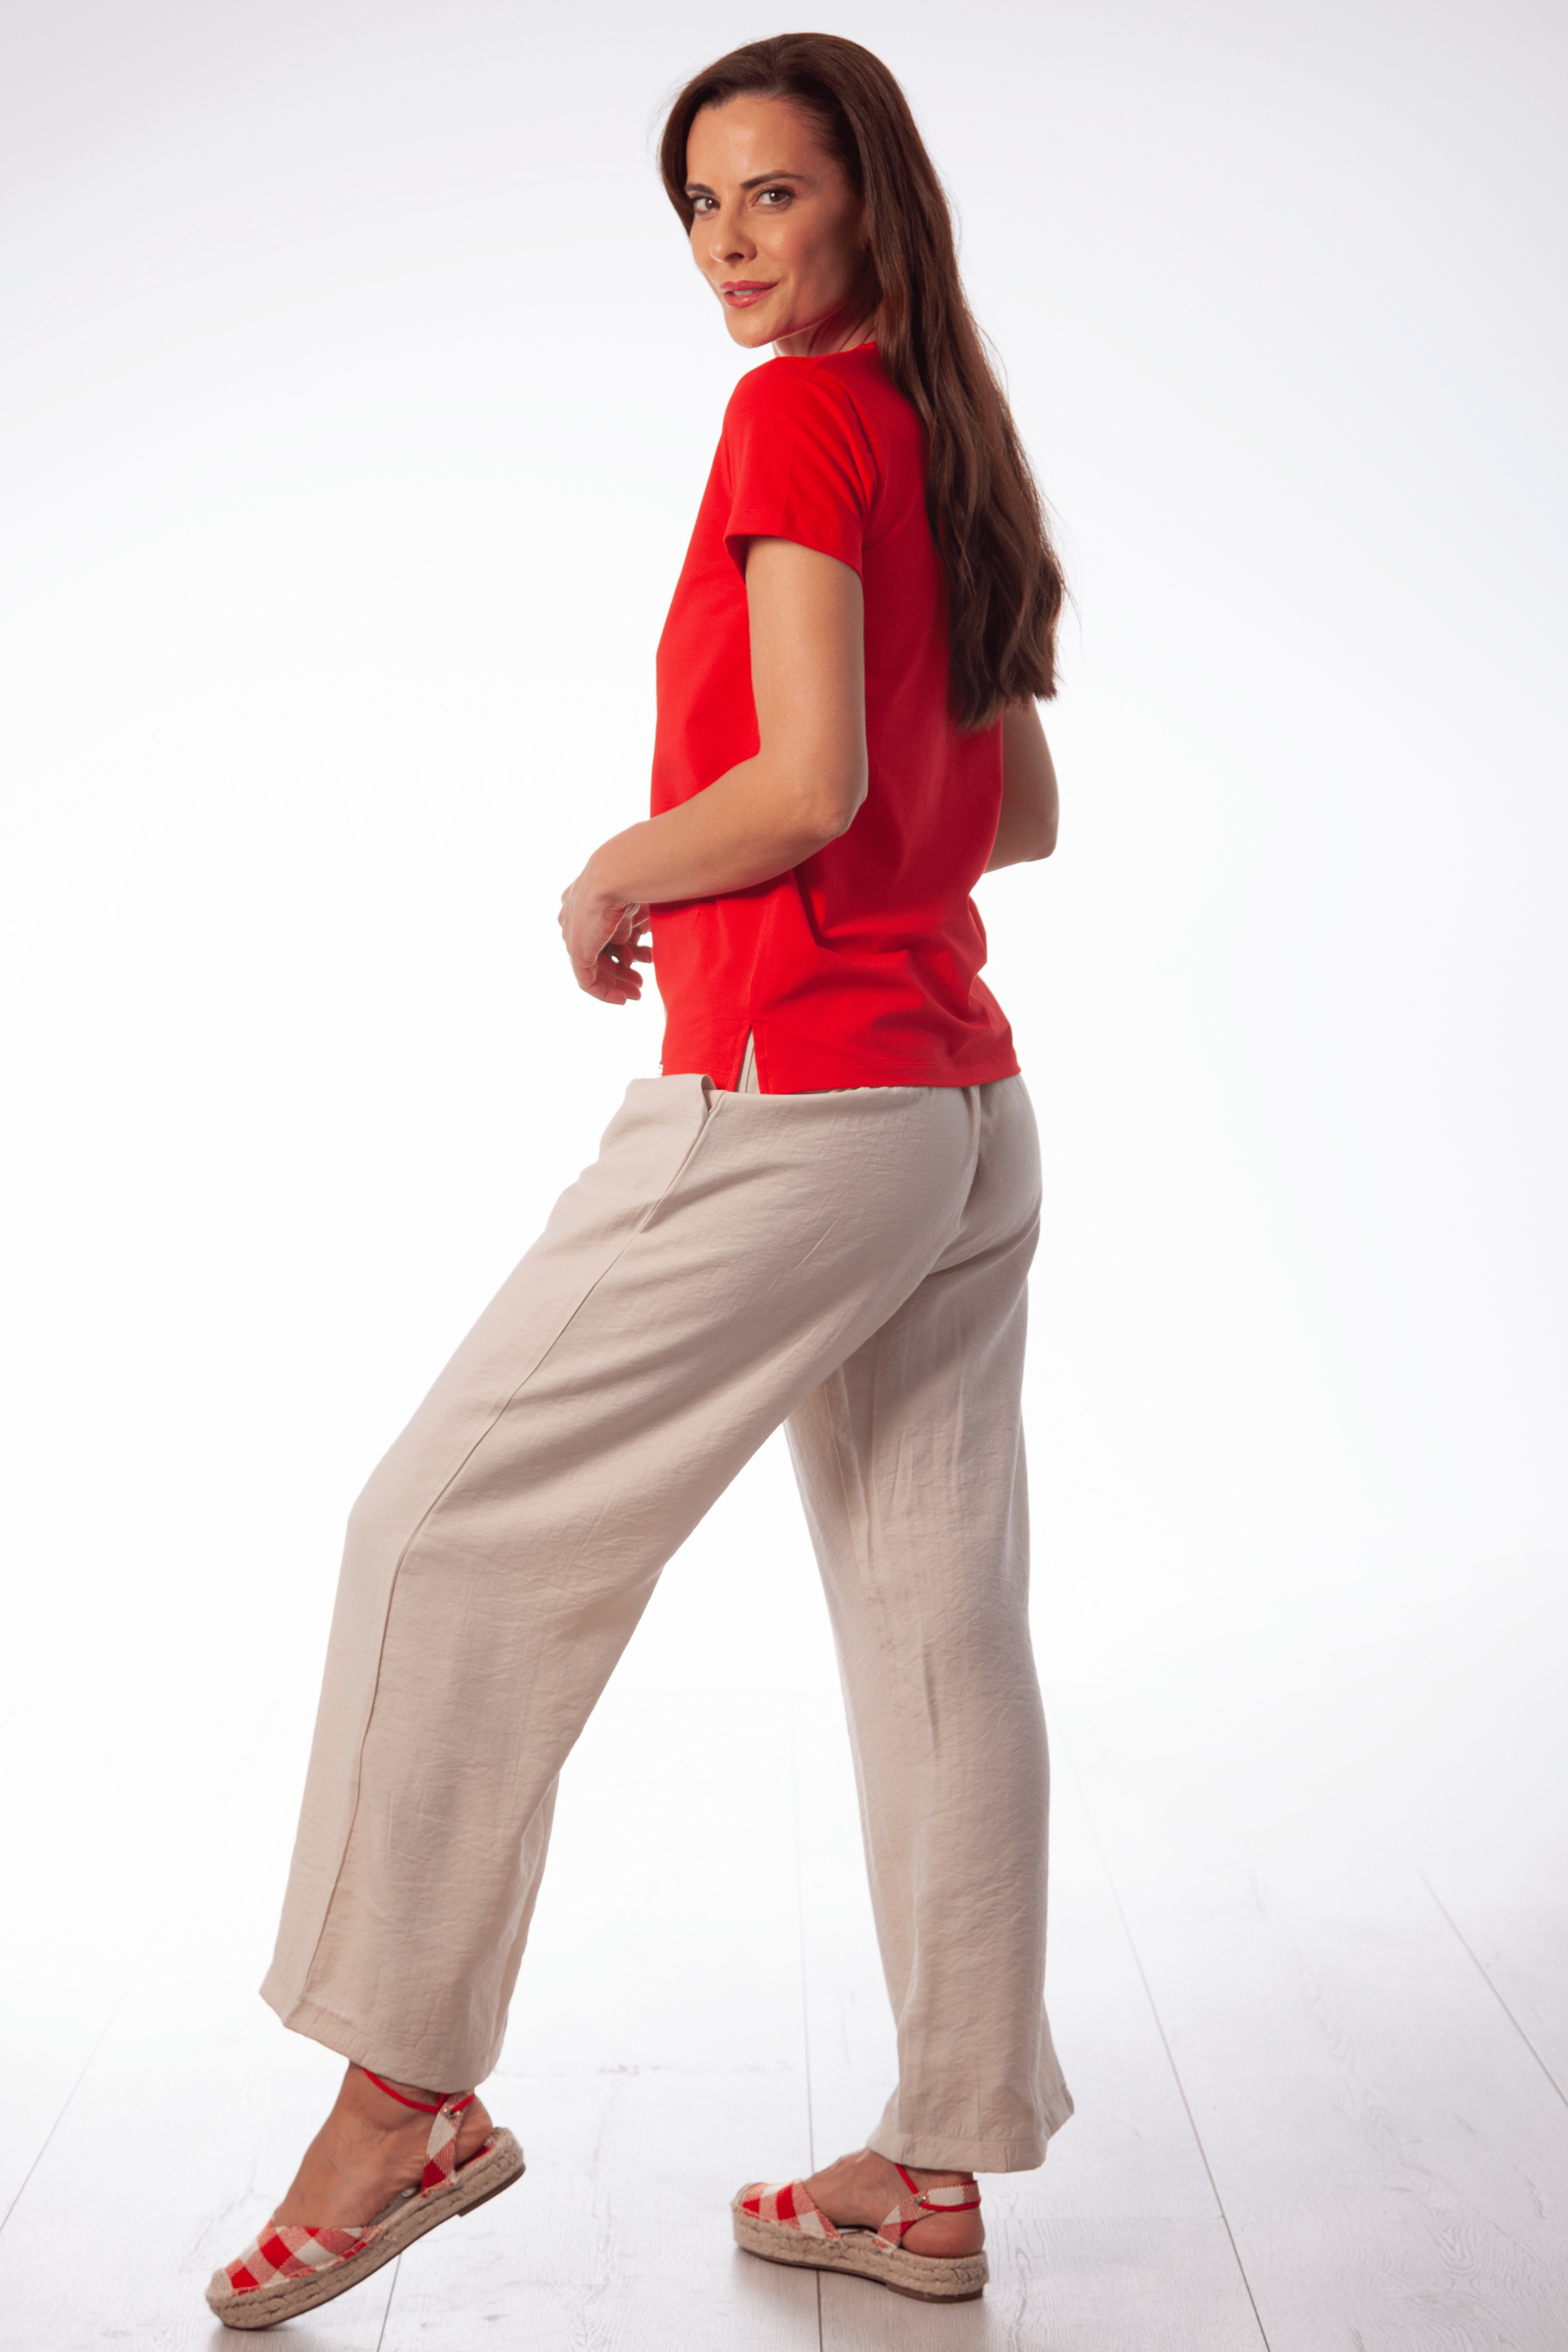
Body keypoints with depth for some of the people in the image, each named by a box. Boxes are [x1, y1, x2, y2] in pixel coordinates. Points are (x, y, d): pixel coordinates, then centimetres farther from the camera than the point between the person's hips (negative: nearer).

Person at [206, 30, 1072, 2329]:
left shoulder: (799, 416, -7)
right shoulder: (957, 442, 18)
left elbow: (809, 781, -19)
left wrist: (608, 883, -2)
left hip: (784, 1098, -9)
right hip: (966, 1109, 9)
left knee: (457, 1530, 2)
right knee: (941, 1627, 8)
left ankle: (409, 2086, 11)